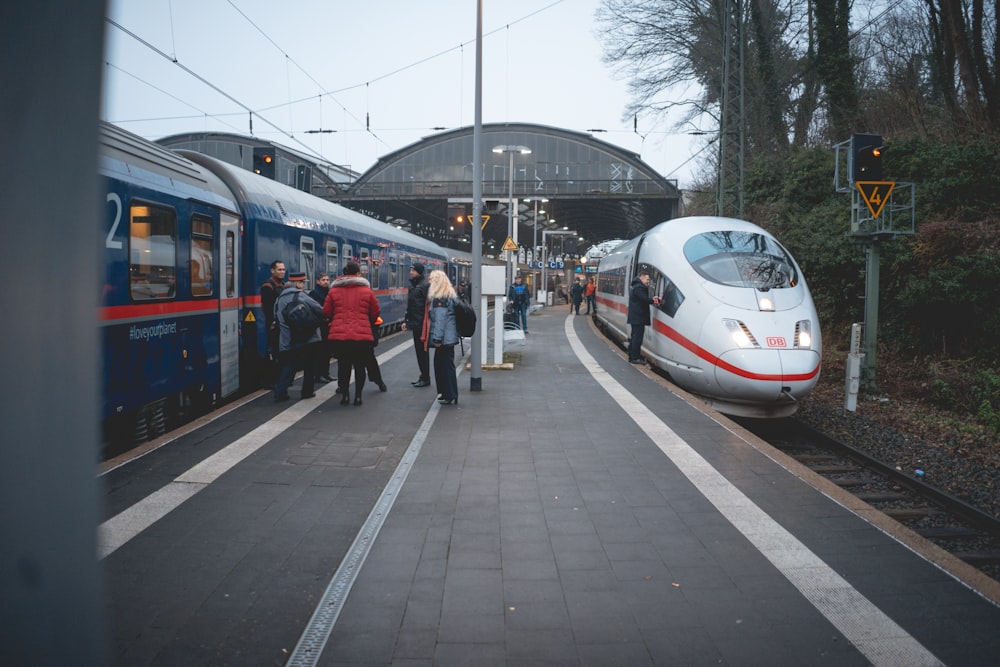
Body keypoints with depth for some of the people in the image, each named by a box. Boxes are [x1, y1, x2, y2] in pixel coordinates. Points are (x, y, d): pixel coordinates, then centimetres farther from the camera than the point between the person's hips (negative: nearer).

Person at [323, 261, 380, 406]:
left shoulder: (334, 291, 4)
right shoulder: (366, 291, 2)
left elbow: (326, 312, 6)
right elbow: (376, 312, 6)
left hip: (339, 335, 1)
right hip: (362, 335, -1)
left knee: (343, 365, 12)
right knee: (359, 365, 9)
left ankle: (345, 395, 13)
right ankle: (358, 396, 11)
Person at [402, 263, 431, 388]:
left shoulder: (424, 285, -13)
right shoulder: (413, 285, 16)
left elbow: (427, 306, -18)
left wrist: (425, 323, -22)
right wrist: (406, 320, 18)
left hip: (421, 324, -9)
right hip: (414, 324, 9)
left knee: (422, 350, -3)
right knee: (418, 350, 13)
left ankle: (426, 378, 4)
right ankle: (423, 376, 22)